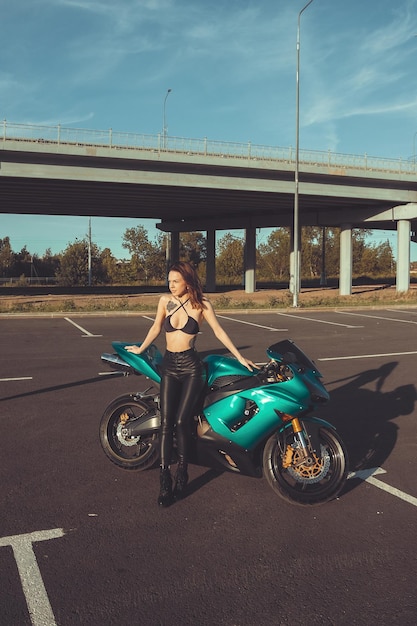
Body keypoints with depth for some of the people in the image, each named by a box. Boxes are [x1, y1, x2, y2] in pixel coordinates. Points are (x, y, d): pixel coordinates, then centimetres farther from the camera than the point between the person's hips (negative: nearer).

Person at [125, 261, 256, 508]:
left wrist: (240, 358, 3)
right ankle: (165, 480, -2)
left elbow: (219, 332, 3)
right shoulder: (165, 300, 5)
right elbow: (156, 328, 19)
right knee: (166, 422, -5)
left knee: (181, 421, -12)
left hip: (191, 366, -3)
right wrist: (141, 349, 29)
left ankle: (182, 473, 6)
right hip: (169, 366, 3)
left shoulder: (201, 304, -2)